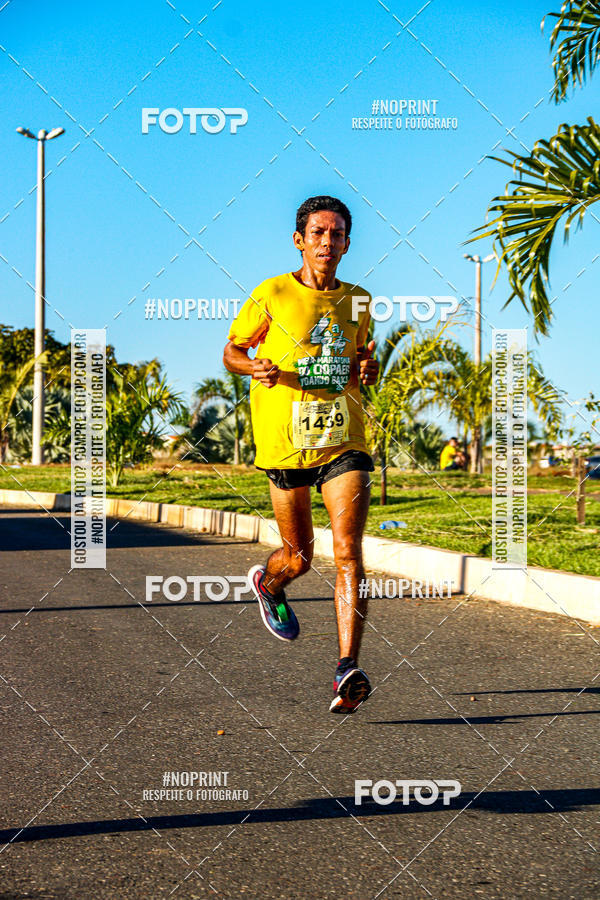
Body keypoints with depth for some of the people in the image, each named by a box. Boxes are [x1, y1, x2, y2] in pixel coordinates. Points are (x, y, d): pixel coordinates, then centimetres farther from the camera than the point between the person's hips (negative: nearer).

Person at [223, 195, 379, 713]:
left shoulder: (358, 301, 10)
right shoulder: (272, 295, -1)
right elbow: (232, 352, 8)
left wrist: (367, 369, 2)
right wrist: (256, 368, -15)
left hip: (345, 441, 2)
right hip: (286, 440, -2)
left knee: (348, 552, -14)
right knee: (299, 557, 8)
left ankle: (348, 671, -18)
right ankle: (268, 584, 46)